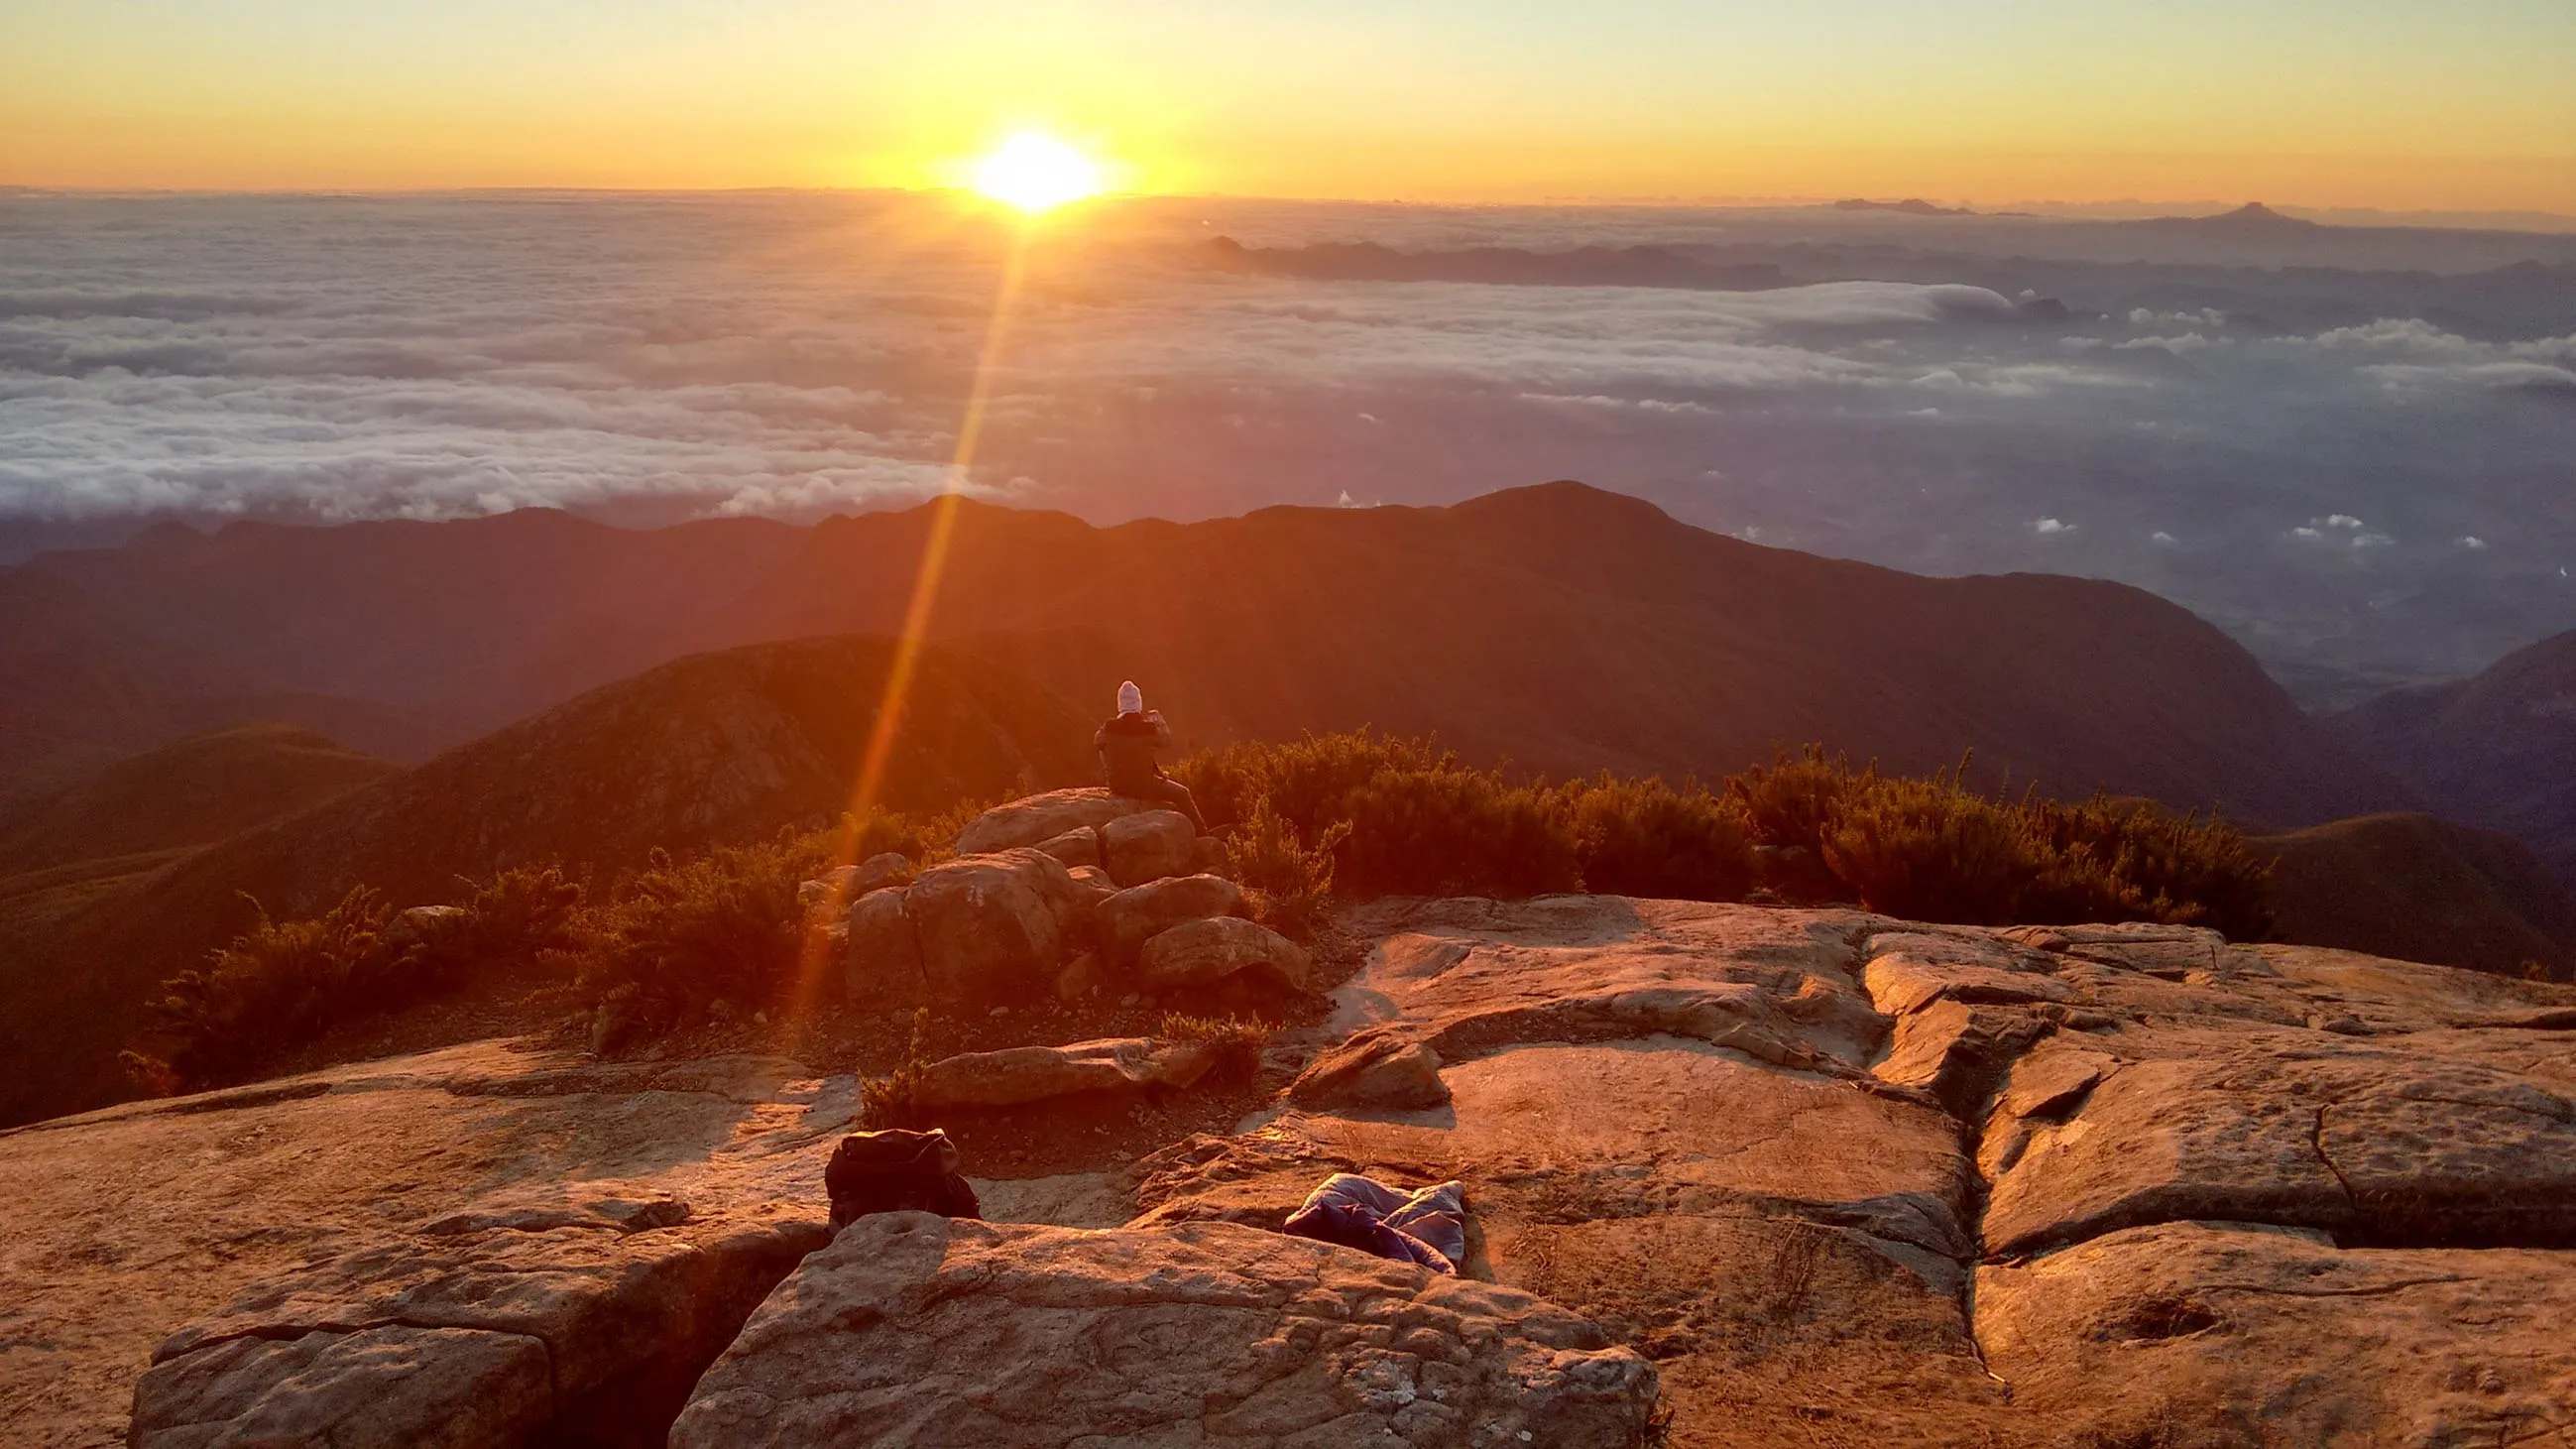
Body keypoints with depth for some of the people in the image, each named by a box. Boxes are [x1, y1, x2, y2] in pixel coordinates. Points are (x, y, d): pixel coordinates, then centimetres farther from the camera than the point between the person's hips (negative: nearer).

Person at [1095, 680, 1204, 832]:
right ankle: (1201, 833, 23)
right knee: (1182, 793, 17)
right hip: (1145, 787, -3)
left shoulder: (1109, 728, -12)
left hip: (1118, 787, 3)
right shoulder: (1149, 729, -18)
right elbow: (1167, 741, 3)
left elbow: (1096, 743, 9)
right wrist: (1159, 719, 17)